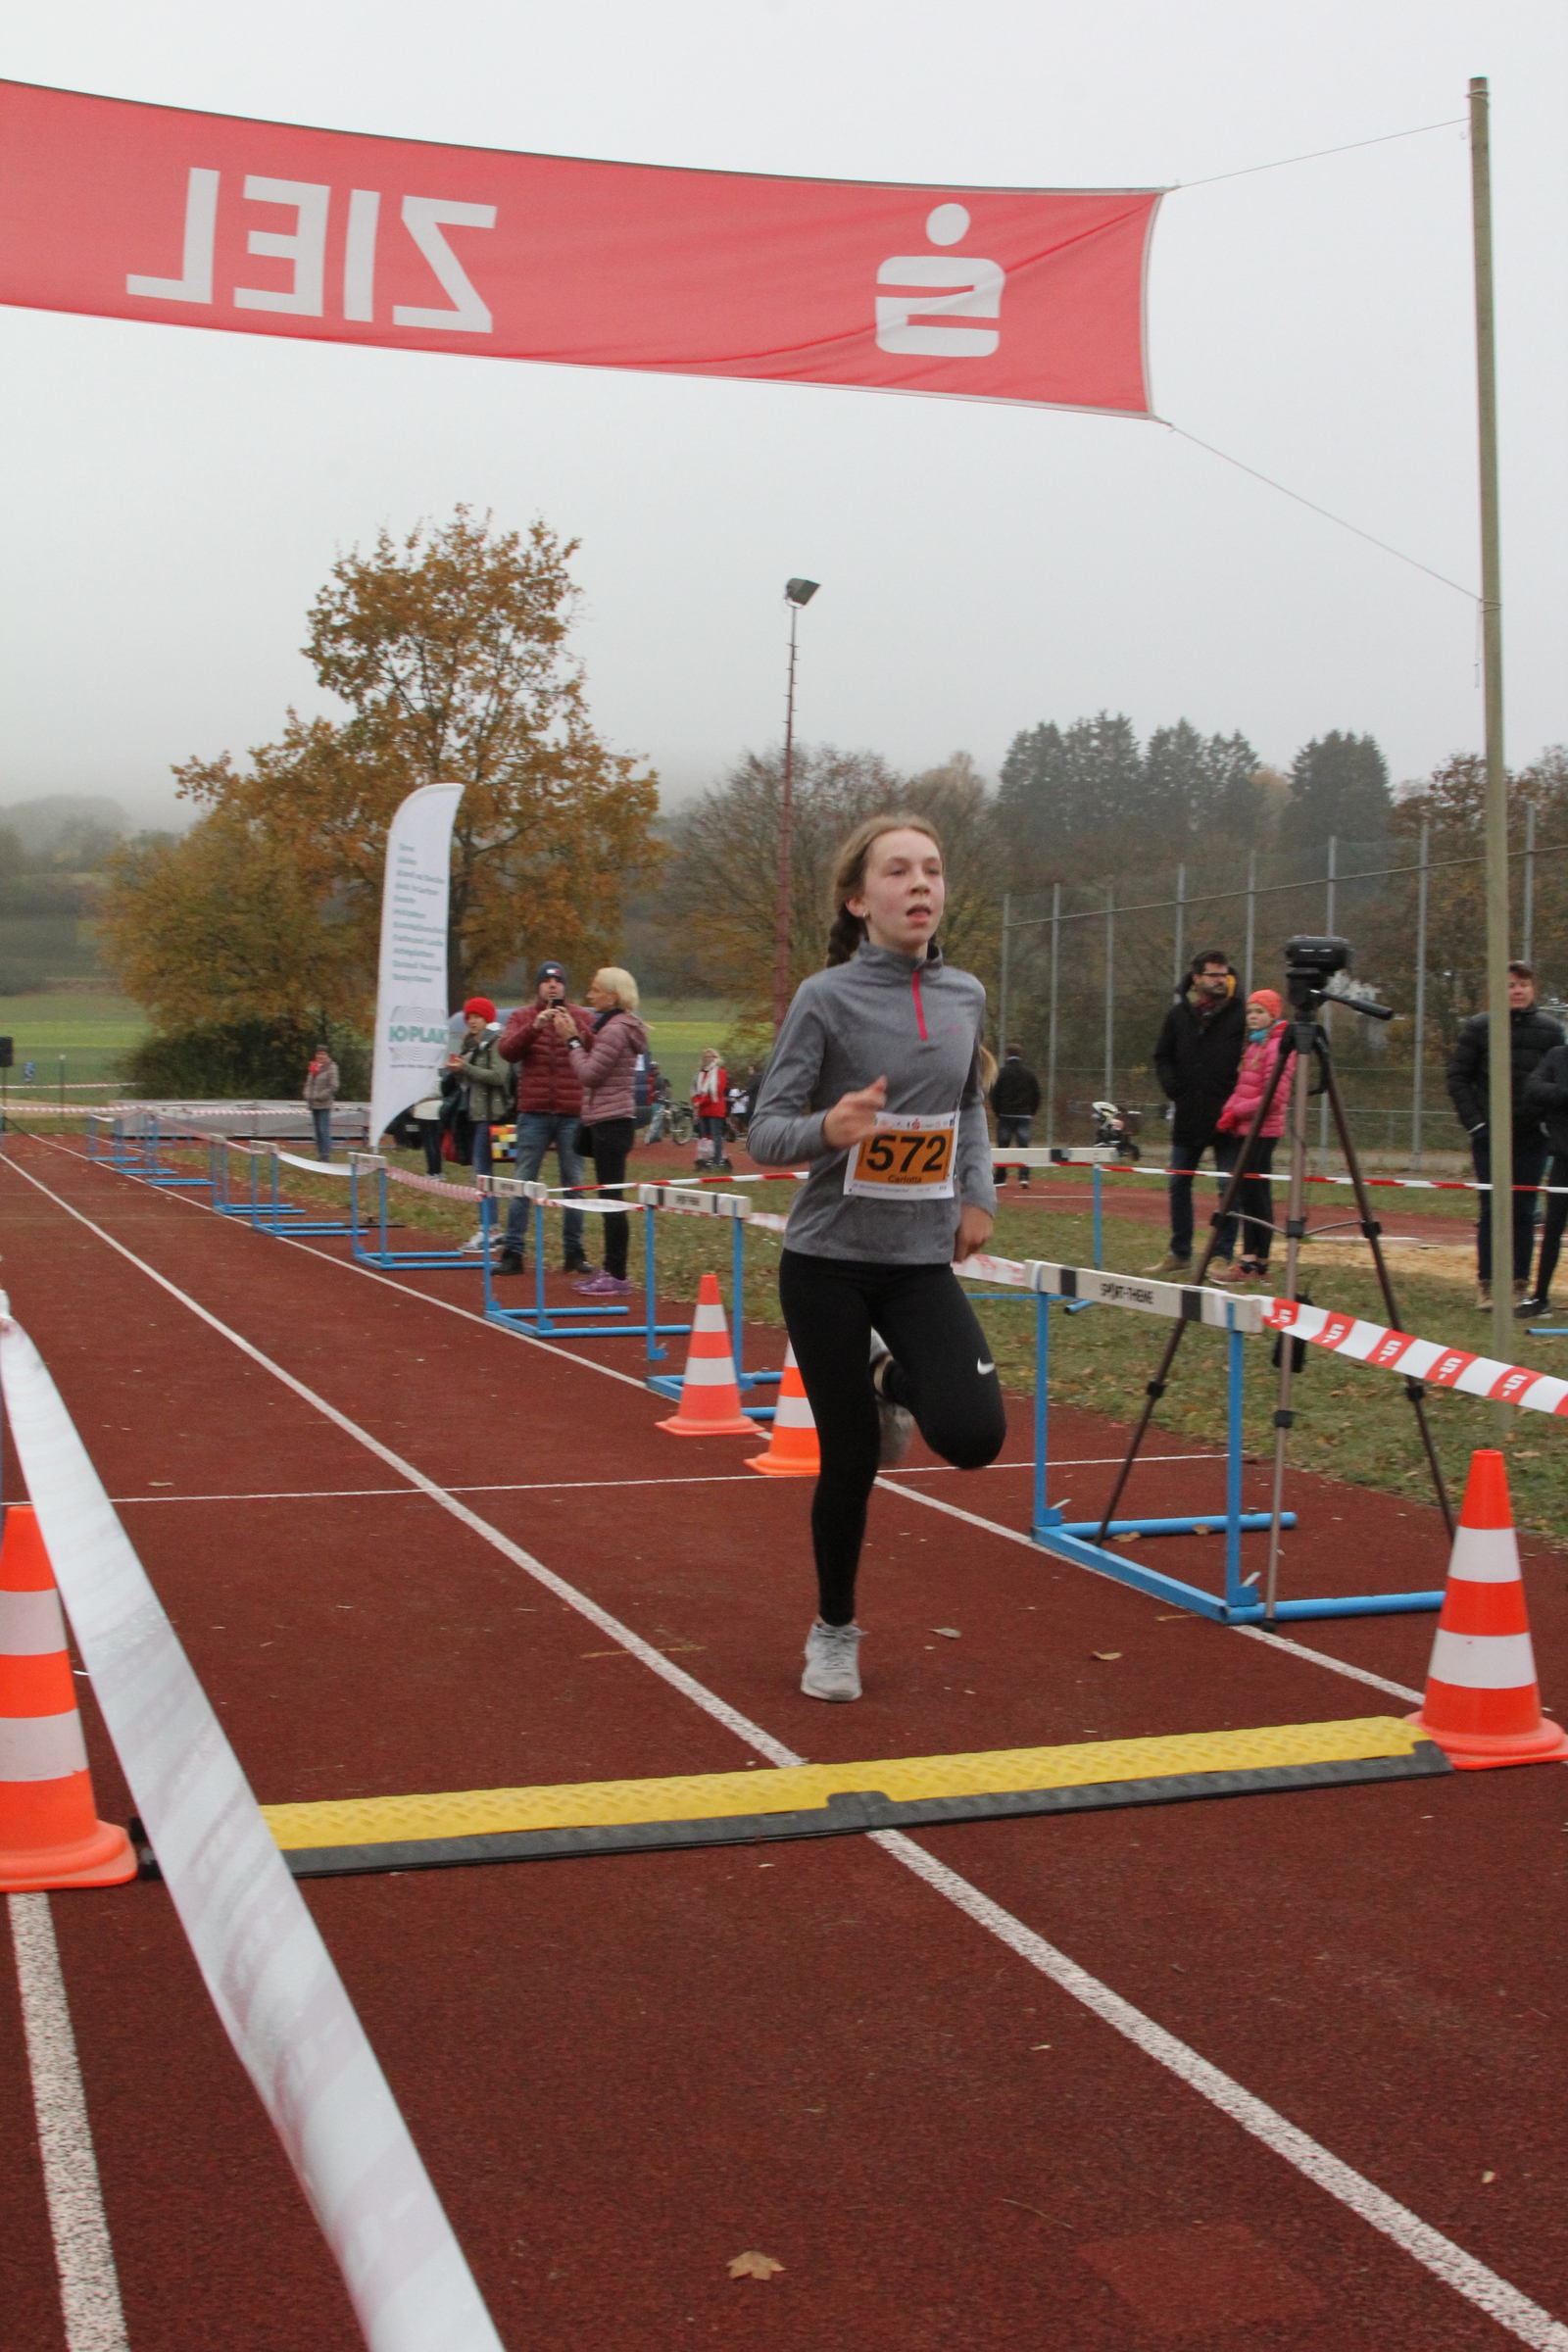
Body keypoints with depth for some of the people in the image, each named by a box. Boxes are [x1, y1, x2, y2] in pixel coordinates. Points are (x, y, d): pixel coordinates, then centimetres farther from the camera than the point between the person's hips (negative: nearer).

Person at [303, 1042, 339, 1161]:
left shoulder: (331, 1068, -6)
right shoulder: (313, 1067, 14)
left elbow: (333, 1087, -11)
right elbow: (308, 1083, 19)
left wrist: (319, 1096, -14)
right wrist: (308, 1096, 2)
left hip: (324, 1105, -7)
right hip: (314, 1104, 7)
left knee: (324, 1130, -9)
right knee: (317, 1130, 11)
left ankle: (326, 1155, -7)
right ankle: (320, 1154, 17)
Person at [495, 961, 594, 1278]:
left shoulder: (581, 1017, 8)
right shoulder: (523, 1017, 9)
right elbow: (506, 1050, -7)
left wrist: (575, 1034, -21)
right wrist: (534, 1027, -19)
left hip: (572, 1113, 0)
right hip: (533, 1112, 0)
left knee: (574, 1183, 4)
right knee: (523, 1183, -1)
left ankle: (574, 1251, 11)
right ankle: (513, 1251, 1)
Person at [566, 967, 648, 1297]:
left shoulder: (615, 1030, -14)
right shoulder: (616, 1026, 19)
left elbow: (588, 1074, -15)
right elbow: (594, 1073, 18)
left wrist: (573, 1041, -5)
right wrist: (576, 1040, 11)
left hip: (611, 1122, -11)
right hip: (613, 1121, 11)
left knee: (612, 1197, -8)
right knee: (610, 1198, 13)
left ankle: (617, 1276, -6)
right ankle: (611, 1270, 18)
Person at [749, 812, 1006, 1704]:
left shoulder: (966, 995, 3)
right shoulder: (827, 997, -10)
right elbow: (766, 1133, -10)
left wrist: (979, 1194, 8)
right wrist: (831, 1127, -31)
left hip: (922, 1263, 3)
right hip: (827, 1261, -3)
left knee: (974, 1435, -15)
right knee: (851, 1459, 1)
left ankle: (896, 1385, 21)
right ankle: (835, 1632, 26)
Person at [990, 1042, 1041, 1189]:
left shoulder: (1001, 1072, -3)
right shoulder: (1029, 1074, 5)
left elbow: (994, 1094, -3)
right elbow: (1036, 1095, 7)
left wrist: (997, 1112, 8)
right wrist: (1031, 1113, 15)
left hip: (1005, 1116, -2)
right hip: (1024, 1115, 2)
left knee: (1002, 1146, 7)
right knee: (1024, 1147, -1)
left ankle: (1001, 1177, 11)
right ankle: (1024, 1178, -13)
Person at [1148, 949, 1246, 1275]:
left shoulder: (1239, 1015, -4)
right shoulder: (1179, 1014, 8)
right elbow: (1162, 1058, 16)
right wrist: (1174, 1087, 0)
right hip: (1187, 1116, 4)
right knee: (1179, 1184, 9)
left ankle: (1223, 1255, 7)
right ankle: (1179, 1253, 20)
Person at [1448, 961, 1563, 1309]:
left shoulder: (1551, 1029, 5)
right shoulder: (1478, 1027, 2)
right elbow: (1457, 1076, 3)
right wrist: (1474, 1121, -5)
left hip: (1532, 1136, 1)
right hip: (1490, 1134, -1)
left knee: (1524, 1211, 4)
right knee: (1491, 1210, 0)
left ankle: (1519, 1284, 10)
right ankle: (1486, 1283, 6)